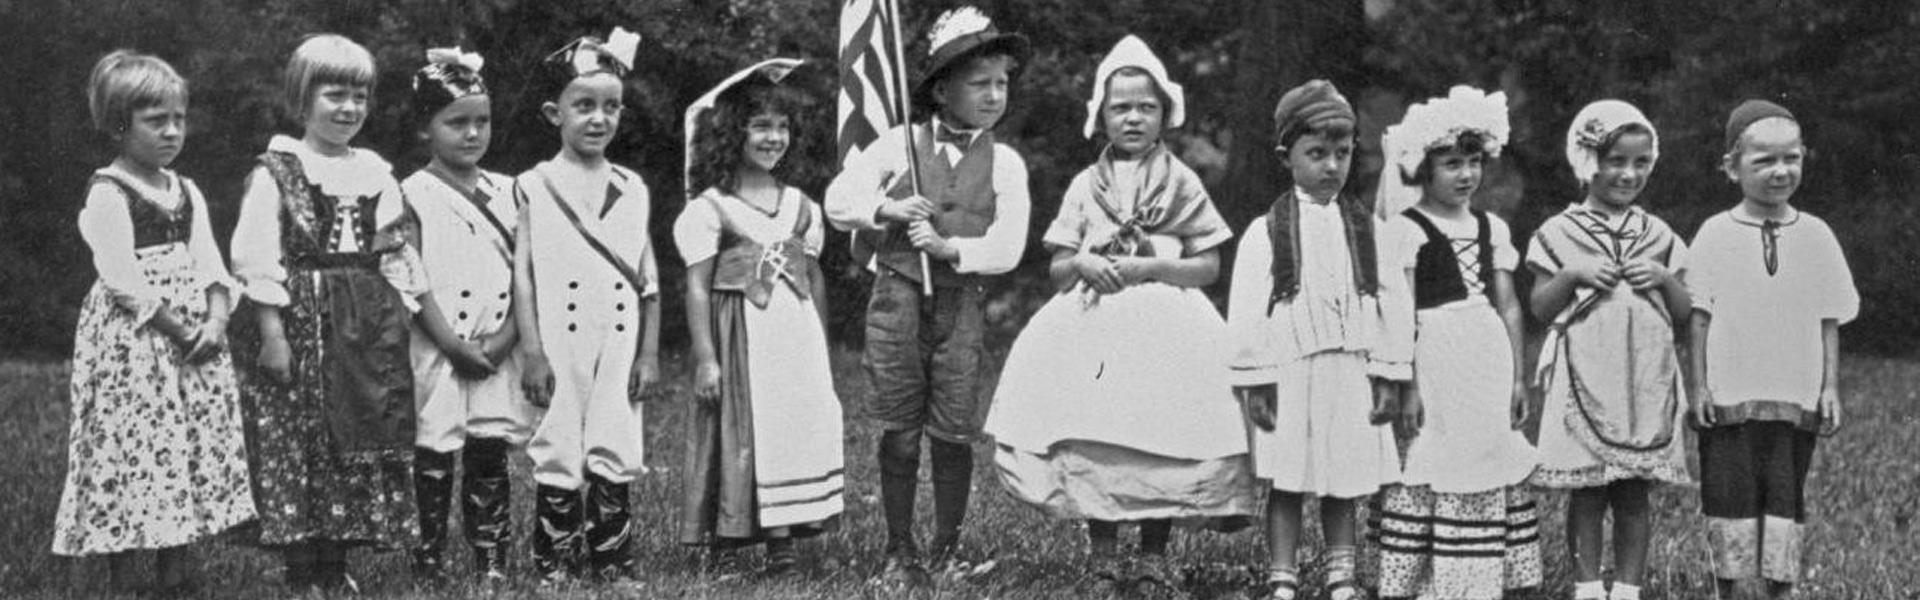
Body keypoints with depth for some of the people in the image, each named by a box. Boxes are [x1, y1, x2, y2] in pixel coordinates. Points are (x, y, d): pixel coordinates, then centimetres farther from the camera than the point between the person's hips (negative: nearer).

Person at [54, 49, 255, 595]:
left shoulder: (187, 193, 13)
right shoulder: (107, 194, -8)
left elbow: (210, 264, 7)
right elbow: (124, 281, -15)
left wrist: (215, 320, -11)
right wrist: (178, 330, -16)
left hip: (196, 339, 7)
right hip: (132, 343, -7)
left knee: (193, 453, 8)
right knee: (128, 453, -6)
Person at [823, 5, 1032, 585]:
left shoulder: (1005, 163, 3)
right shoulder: (900, 144, 3)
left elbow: (1007, 248, -5)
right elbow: (837, 200, 2)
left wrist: (949, 248, -17)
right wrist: (887, 209, -13)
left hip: (962, 303, 0)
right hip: (898, 297, 0)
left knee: (953, 433, 0)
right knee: (899, 433, 3)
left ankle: (947, 548, 16)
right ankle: (900, 549, 14)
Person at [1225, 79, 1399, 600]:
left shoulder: (1365, 227, 7)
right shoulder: (1266, 232, -1)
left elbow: (1388, 302, 5)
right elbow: (1245, 310, -4)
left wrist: (1385, 374, 0)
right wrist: (1254, 380, -9)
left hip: (1351, 372, 2)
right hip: (1288, 372, -2)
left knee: (1345, 483, 10)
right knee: (1286, 484, 3)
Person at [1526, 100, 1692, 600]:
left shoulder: (1658, 236, 11)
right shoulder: (1561, 232, 3)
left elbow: (1685, 314, 12)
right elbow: (1540, 309, 1)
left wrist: (1664, 279, -6)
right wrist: (1572, 274, -13)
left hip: (1645, 381, 2)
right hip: (1585, 379, -2)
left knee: (1635, 495, 4)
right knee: (1587, 492, -1)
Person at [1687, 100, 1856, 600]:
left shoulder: (1816, 236, 3)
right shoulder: (1716, 234, -1)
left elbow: (1829, 320, 6)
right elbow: (1699, 316, 0)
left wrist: (1831, 386, 2)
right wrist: (1699, 385, -4)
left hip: (1796, 398, 1)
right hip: (1728, 396, -1)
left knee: (1785, 496, 6)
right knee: (1729, 493, 6)